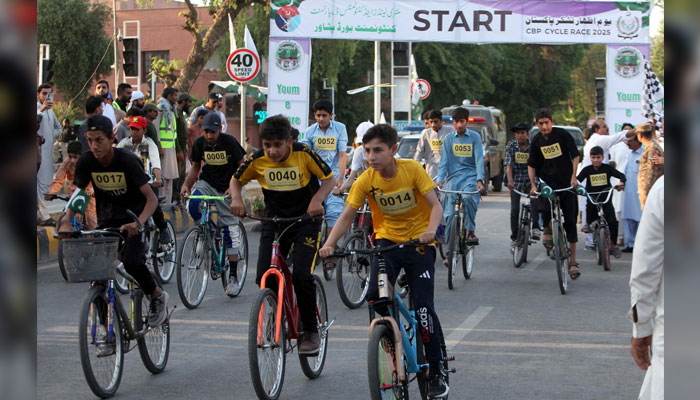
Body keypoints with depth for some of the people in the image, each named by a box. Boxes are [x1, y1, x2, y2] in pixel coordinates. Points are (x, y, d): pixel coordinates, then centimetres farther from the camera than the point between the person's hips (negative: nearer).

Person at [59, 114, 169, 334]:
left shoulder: (127, 161, -21)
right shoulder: (86, 162, -9)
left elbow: (151, 198, -25)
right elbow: (78, 194, -1)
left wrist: (138, 222, -42)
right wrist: (66, 221, -19)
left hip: (133, 219, -4)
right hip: (106, 221, 4)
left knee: (131, 262, -28)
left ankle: (157, 296, 2)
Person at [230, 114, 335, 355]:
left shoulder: (304, 154, -16)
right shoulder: (257, 160, -10)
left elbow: (329, 179, -7)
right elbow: (236, 180, 6)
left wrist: (317, 199, -25)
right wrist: (236, 198, -15)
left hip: (305, 220, -3)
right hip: (273, 221, 3)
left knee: (301, 275, -20)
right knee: (264, 278, -11)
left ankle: (311, 331, -2)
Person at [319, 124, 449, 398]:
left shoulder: (412, 170, -15)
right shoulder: (366, 180, -10)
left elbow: (435, 205, -18)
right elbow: (347, 215, -14)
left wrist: (430, 231, -39)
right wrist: (330, 243, -31)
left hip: (418, 242, -2)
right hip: (387, 240, 2)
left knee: (423, 308, -11)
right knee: (375, 297, -21)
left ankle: (436, 373, 5)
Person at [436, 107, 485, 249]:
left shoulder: (475, 137, 4)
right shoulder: (449, 138, 8)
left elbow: (479, 159, -3)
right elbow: (444, 161, 4)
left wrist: (480, 180, -17)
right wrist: (440, 180, -10)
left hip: (470, 175, -2)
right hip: (453, 177, 2)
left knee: (468, 198, -34)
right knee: (449, 214, -5)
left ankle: (470, 231, -16)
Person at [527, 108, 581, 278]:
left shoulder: (563, 135, -6)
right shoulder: (536, 141, 2)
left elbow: (575, 156, -1)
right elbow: (531, 165, 9)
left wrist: (573, 176, -11)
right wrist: (533, 184, -3)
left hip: (566, 183, -1)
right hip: (547, 182, 1)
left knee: (570, 221, -3)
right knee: (546, 209, -25)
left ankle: (573, 261, 3)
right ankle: (548, 229, 13)